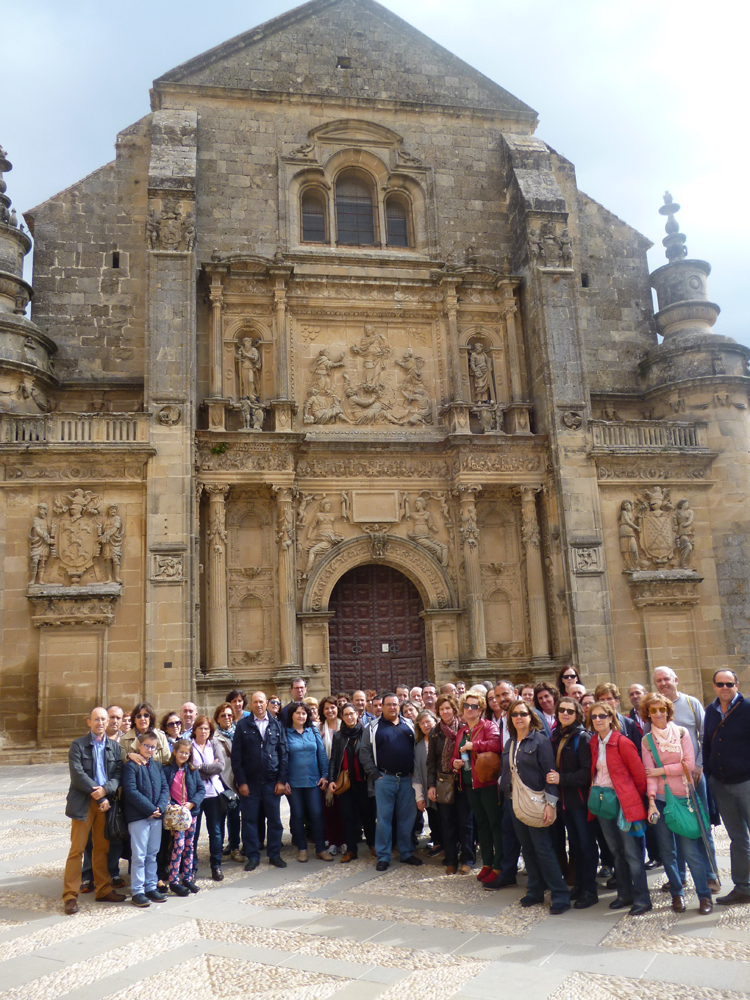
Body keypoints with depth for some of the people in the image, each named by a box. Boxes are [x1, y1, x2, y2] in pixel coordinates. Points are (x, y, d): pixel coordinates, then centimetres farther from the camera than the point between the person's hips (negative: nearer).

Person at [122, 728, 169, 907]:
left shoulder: (157, 765, 11)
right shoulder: (131, 765, -8)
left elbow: (165, 788, 8)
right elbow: (131, 791, -15)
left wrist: (160, 807, -9)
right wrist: (150, 809, -17)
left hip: (156, 815, 6)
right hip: (138, 816, -6)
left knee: (152, 854, 13)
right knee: (139, 855, -1)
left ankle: (151, 887, 22)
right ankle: (137, 892, 8)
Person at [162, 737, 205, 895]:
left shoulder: (193, 770, 8)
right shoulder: (167, 770, -4)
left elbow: (201, 789, 5)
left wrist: (192, 803, -10)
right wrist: (171, 807, -19)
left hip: (192, 811, 4)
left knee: (189, 845, 9)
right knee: (179, 844, -11)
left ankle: (187, 878, 20)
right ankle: (173, 881, -3)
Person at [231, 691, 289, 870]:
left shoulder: (277, 725, 6)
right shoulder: (243, 725, 2)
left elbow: (284, 753, 5)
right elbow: (236, 756, 0)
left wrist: (282, 780, -2)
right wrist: (241, 782, -7)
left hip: (272, 781, 1)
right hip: (249, 781, -1)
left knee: (274, 819, 6)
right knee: (249, 820, 4)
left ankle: (275, 854, 20)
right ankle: (252, 856, 17)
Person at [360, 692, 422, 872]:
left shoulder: (408, 725, 10)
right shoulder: (373, 728, 2)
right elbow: (364, 753, -1)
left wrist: (414, 772, 2)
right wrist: (375, 774, -7)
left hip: (407, 779, 2)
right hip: (384, 779, -2)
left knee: (407, 817, 8)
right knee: (384, 818, 2)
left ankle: (406, 853, 22)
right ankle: (383, 857, 11)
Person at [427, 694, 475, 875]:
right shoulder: (435, 733, 6)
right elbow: (431, 761, 7)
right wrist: (431, 785, 1)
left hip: (462, 782, -2)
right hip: (443, 783, 2)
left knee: (465, 821, 3)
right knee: (447, 823, 7)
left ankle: (467, 860, 16)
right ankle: (451, 860, 18)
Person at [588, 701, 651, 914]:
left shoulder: (622, 742, -12)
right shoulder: (594, 743, 7)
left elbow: (639, 774, -8)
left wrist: (635, 799, 0)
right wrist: (596, 792, 10)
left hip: (622, 801, -7)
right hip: (602, 801, 7)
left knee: (632, 852, -2)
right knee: (616, 851, 15)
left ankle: (642, 899, 8)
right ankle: (624, 894, 26)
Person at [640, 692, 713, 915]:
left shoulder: (681, 733, -1)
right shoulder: (647, 740, 2)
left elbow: (689, 763, -8)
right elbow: (649, 773, -3)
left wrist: (661, 770, -8)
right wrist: (651, 801, -12)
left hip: (683, 797, -1)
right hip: (660, 800, 2)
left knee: (690, 848, -5)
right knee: (667, 850, 7)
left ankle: (704, 894, 8)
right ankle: (677, 893, 21)